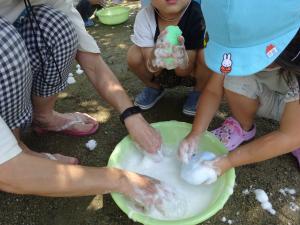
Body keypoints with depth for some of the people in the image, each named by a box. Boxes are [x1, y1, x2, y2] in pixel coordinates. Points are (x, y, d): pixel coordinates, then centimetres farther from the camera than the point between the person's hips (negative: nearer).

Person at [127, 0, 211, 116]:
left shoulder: (196, 14, -30)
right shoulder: (144, 17, -24)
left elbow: (186, 70, -27)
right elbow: (152, 69, -23)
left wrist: (182, 61, -51)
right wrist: (154, 60, -48)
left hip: (190, 72, -2)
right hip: (161, 72, 2)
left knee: (205, 54, -32)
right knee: (133, 55, -23)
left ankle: (199, 92, 1)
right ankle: (154, 88, 9)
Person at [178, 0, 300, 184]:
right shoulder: (241, 45, -26)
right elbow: (213, 91, -15)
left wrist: (227, 162, -33)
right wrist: (195, 134, -29)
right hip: (268, 98, 3)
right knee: (236, 79, -28)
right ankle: (243, 128, 2)